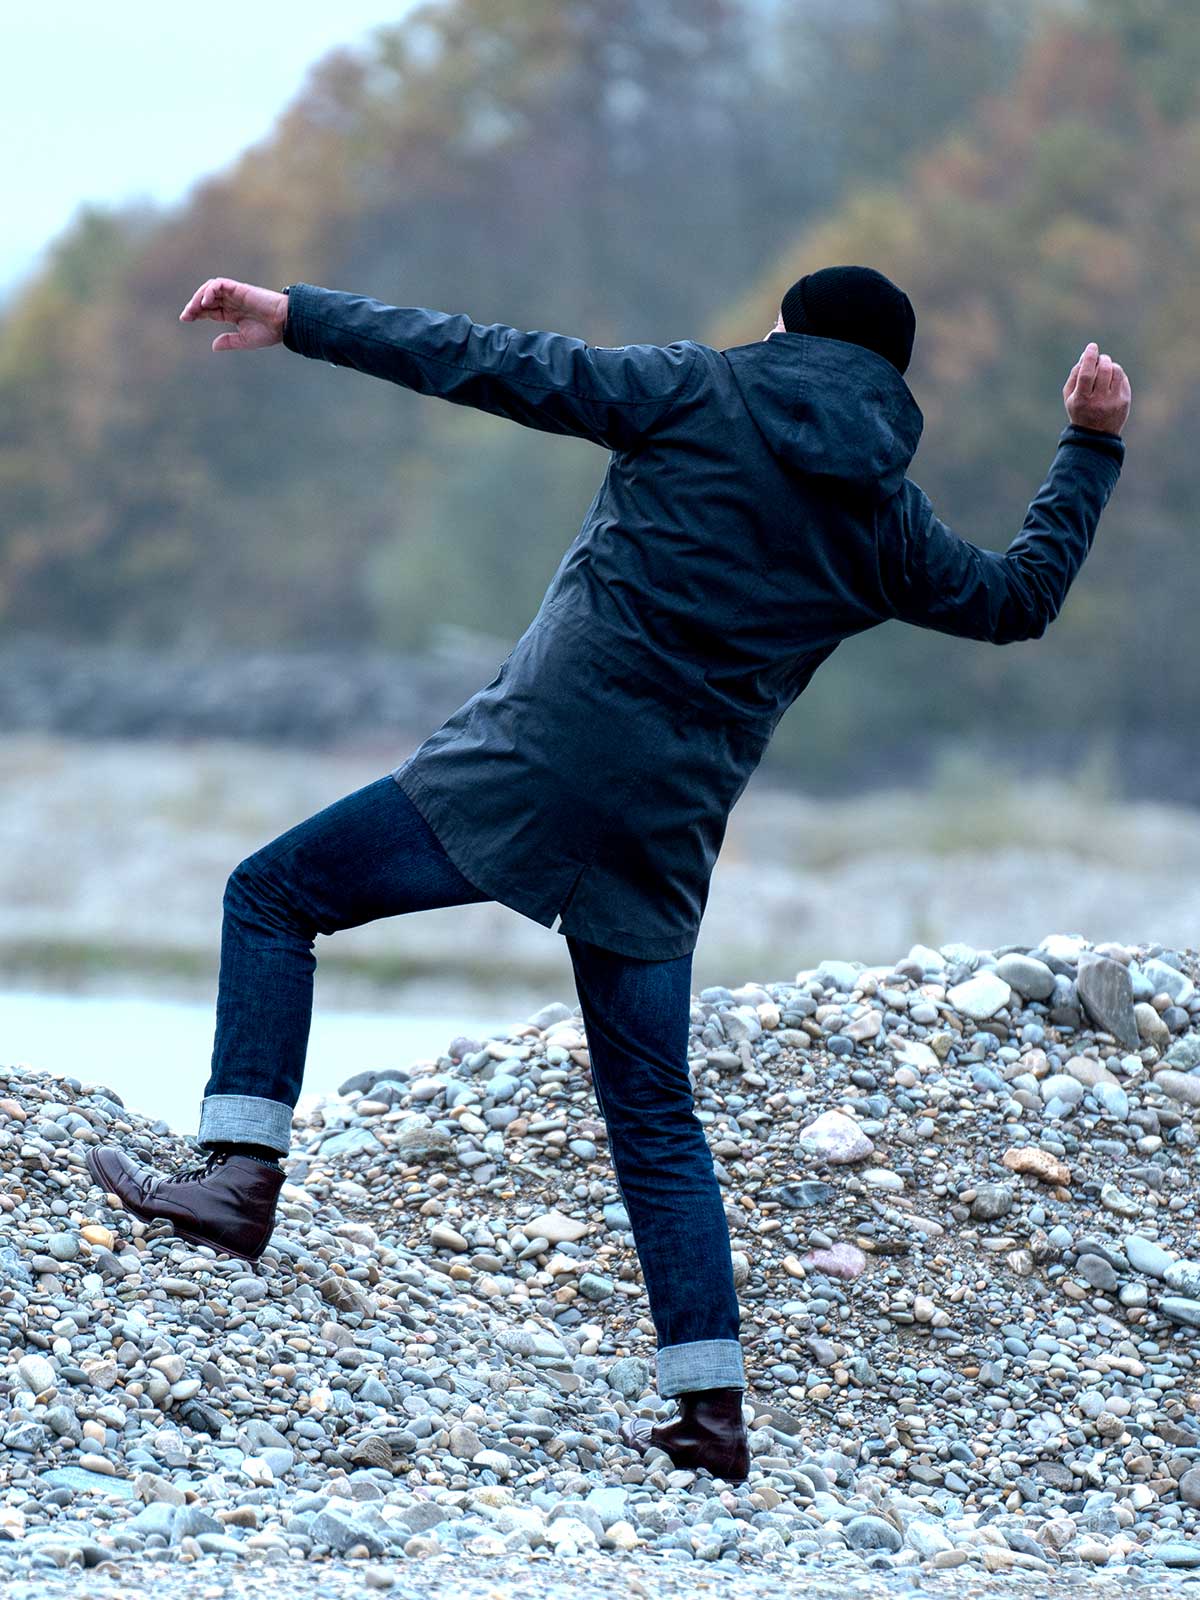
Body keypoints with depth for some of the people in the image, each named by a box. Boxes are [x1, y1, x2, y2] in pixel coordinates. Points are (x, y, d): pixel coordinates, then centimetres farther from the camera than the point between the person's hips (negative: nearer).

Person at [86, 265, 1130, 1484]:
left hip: (536, 760, -5)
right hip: (665, 836, 5)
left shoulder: (705, 395, 2)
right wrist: (1091, 445, 43)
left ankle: (241, 1172, -7)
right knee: (653, 1115, 15)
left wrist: (298, 319, -2)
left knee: (272, 895, 7)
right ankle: (711, 1409, 10)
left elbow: (491, 365, -4)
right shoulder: (886, 520, 13)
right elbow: (1022, 593, 31)